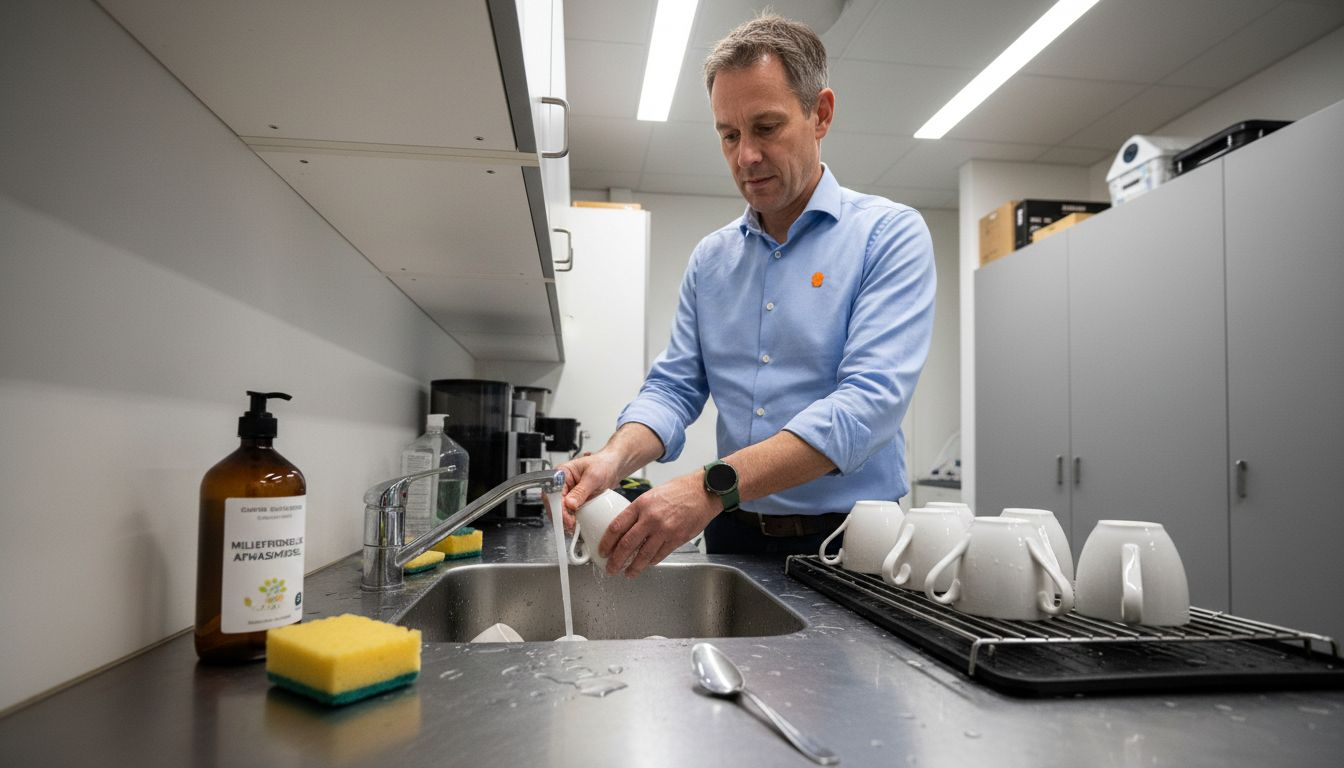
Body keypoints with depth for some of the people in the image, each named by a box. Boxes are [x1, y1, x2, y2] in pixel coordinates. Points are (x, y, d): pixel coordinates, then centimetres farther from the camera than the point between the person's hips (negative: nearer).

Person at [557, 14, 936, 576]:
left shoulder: (890, 235, -8)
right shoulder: (710, 259, 8)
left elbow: (869, 399, -21)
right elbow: (674, 387, 5)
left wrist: (714, 487, -31)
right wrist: (617, 457, -18)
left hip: (847, 542, -3)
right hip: (734, 538, 4)